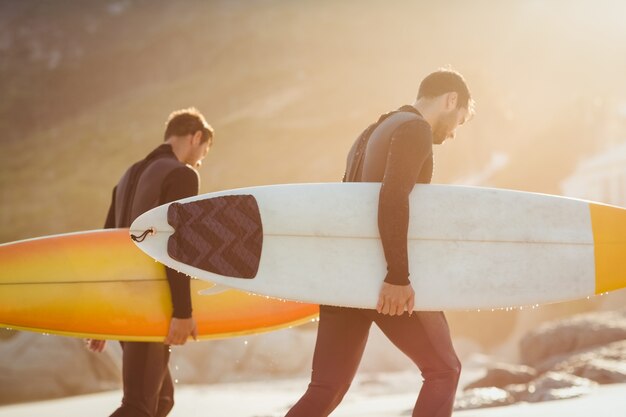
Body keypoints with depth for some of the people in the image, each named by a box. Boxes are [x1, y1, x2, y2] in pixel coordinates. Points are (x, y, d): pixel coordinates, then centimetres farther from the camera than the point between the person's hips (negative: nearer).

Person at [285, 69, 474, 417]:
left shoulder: (372, 134, 23)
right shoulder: (415, 129, -6)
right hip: (381, 278, -8)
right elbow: (393, 199, -22)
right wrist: (399, 278, -25)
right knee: (443, 370, 7)